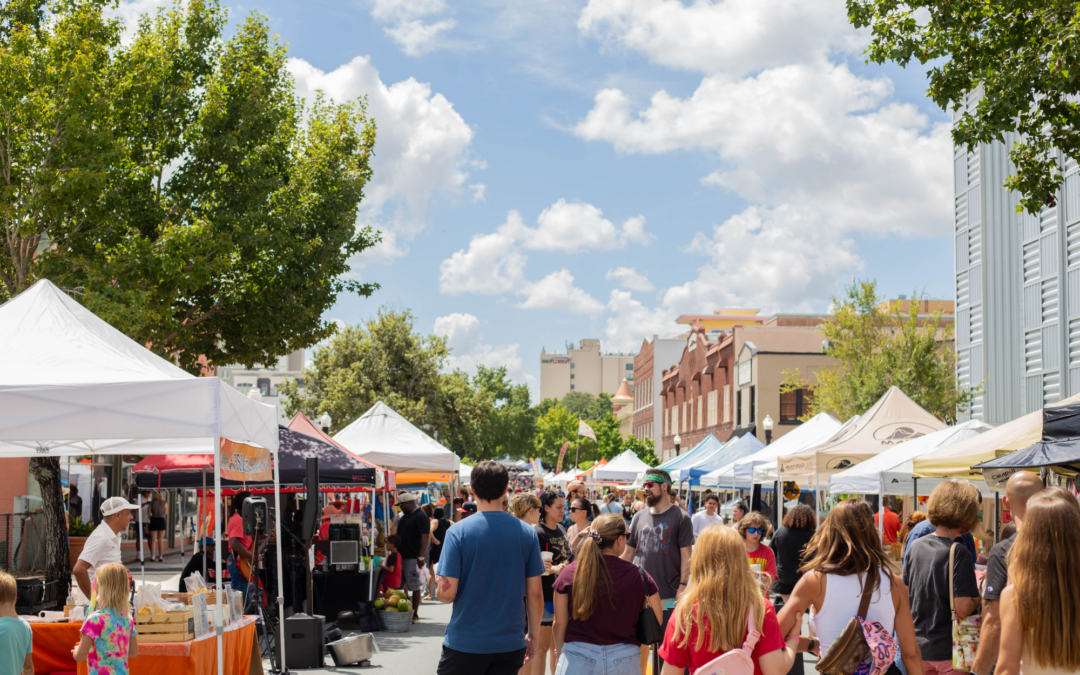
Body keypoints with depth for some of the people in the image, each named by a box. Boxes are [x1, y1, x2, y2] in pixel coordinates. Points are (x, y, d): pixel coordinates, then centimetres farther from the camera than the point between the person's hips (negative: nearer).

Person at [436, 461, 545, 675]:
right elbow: (535, 593, 1)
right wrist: (533, 635, 13)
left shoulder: (458, 532, -10)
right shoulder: (527, 533, -1)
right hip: (510, 645, 3)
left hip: (465, 644, -3)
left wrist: (438, 585, 9)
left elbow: (447, 593, -14)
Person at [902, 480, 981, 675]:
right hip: (948, 650, -6)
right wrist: (979, 595, -2)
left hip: (917, 646, 6)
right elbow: (962, 608, -20)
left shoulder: (915, 546, 2)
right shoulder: (958, 553, -17)